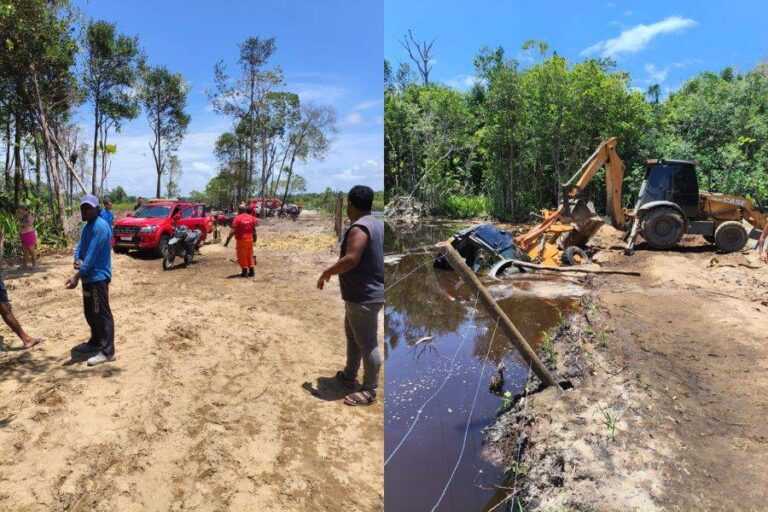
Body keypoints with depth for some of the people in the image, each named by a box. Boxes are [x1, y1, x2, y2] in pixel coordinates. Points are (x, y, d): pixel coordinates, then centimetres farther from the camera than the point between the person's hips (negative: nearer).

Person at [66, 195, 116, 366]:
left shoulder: (100, 226, -18)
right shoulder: (86, 227, 14)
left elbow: (92, 255, -23)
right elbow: (80, 247, 11)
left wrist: (77, 276, -24)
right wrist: (77, 260, -13)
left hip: (98, 277, -10)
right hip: (89, 277, 10)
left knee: (102, 314, -6)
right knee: (90, 313, 20)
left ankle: (108, 351, -1)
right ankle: (96, 342, 35)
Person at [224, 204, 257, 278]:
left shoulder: (237, 218, -12)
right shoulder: (251, 217, 4)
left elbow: (233, 231, -17)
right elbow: (254, 230, 9)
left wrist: (227, 241, -15)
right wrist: (254, 238, 22)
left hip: (241, 240, -5)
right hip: (250, 239, 5)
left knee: (242, 256, 5)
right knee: (250, 256, 15)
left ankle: (245, 271, 6)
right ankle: (251, 271, 17)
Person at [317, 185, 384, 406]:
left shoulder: (359, 227, -20)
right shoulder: (377, 224, 10)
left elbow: (351, 260, -28)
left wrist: (326, 272, -14)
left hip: (364, 296, -11)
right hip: (365, 293, 11)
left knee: (367, 343, -1)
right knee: (353, 335, 23)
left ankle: (369, 391, 9)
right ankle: (349, 375, 38)